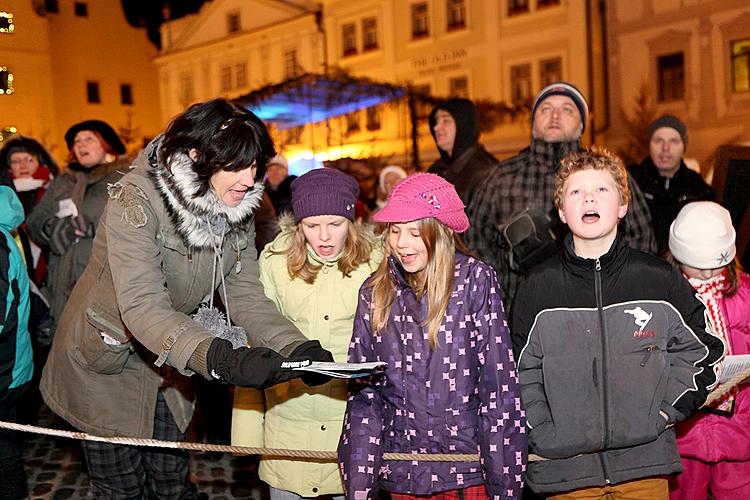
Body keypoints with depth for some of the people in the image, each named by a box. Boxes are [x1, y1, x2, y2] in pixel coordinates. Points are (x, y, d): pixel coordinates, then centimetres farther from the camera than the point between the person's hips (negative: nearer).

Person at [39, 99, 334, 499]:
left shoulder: (236, 212, -8)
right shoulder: (137, 200, -28)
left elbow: (245, 297, -11)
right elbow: (142, 306, -38)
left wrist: (299, 348, -29)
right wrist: (220, 358, -52)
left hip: (167, 365, 5)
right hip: (103, 368, -5)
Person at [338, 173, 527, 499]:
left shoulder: (476, 280, -8)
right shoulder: (375, 291, 2)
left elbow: (498, 385, -8)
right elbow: (363, 389, 2)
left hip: (469, 470, -2)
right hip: (401, 471, 3)